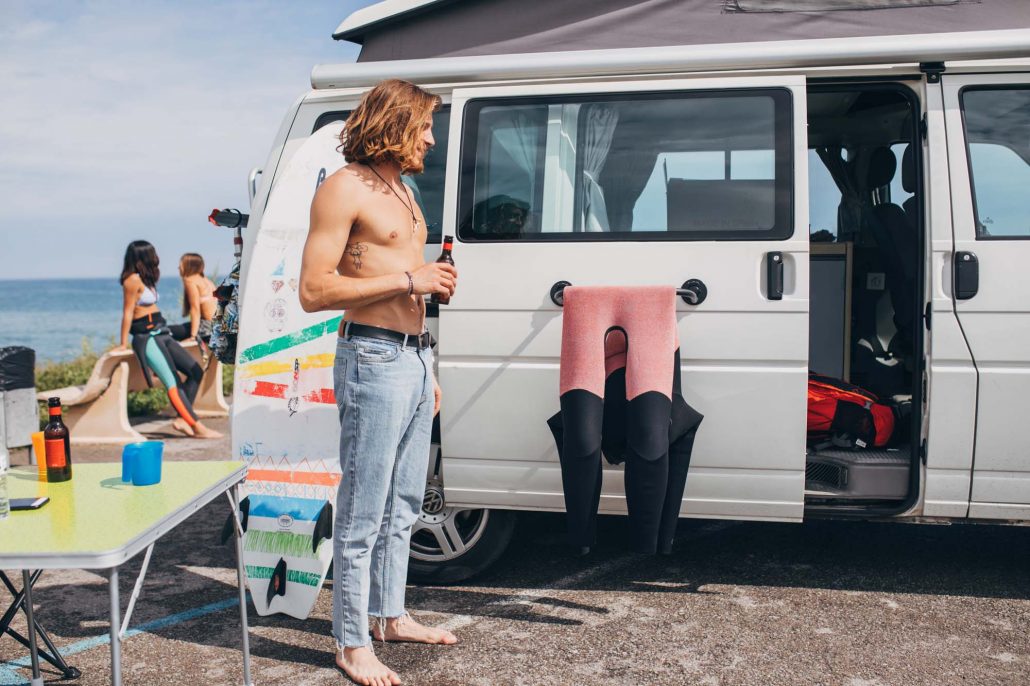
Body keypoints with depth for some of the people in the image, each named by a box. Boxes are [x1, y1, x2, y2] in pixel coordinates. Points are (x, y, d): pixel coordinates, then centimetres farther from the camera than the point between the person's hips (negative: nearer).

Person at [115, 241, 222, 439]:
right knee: (173, 383, -15)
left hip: (161, 334, 10)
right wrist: (123, 344, -11)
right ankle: (197, 427, -16)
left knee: (195, 372, 3)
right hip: (146, 338, -10)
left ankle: (182, 419, 3)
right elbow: (128, 312, -11)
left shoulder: (144, 279, 17)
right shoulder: (133, 280, -10)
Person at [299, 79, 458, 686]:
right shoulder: (345, 189, -8)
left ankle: (392, 615, 29)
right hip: (374, 360, -9)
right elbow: (314, 290, -15)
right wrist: (410, 280, -16)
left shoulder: (401, 189, 19)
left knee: (403, 504, 16)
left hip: (415, 359, 9)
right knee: (363, 514, -2)